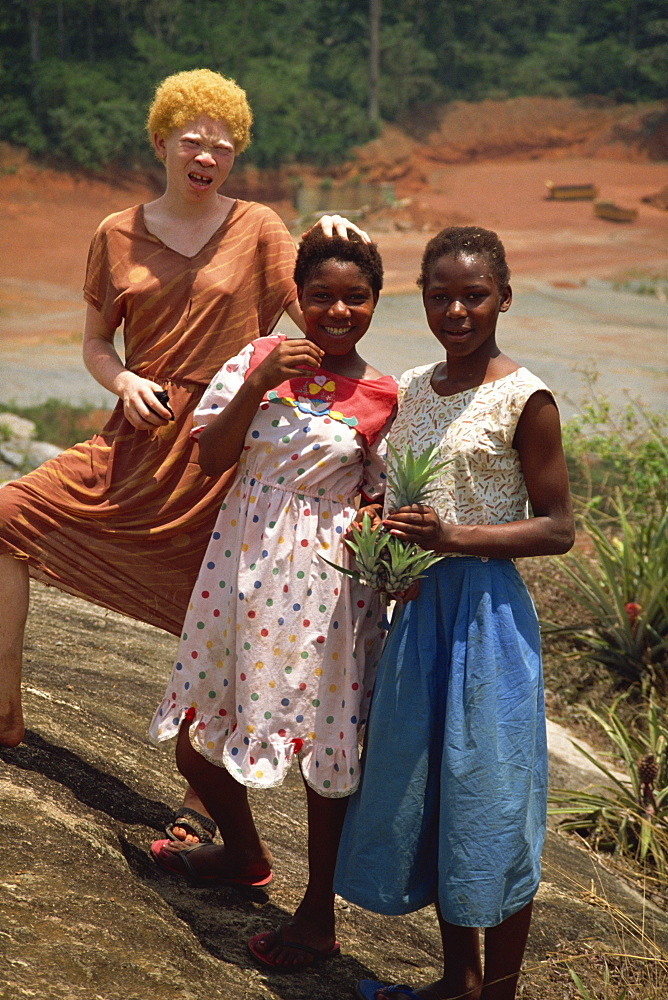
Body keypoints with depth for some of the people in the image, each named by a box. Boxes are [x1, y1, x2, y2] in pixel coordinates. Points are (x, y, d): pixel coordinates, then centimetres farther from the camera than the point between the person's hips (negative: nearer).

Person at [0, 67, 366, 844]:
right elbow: (96, 344, 14)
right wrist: (125, 384, -8)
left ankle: (202, 798, 17)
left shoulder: (256, 231, 2)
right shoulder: (117, 237, 8)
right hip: (138, 439, 3)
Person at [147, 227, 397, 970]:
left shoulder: (383, 397, -3)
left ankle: (318, 915, 23)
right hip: (241, 562, 4)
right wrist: (258, 384, -16)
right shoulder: (259, 358, 2)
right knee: (196, 742, 13)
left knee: (323, 743, 3)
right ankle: (244, 854, 43)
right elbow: (211, 459, -5)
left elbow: (379, 500, 3)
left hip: (324, 579, -3)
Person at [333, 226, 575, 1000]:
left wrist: (454, 536, -21)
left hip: (487, 611, -7)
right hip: (419, 608, 7)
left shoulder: (523, 399, -10)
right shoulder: (408, 391, 8)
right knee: (422, 785, 14)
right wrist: (387, 544, -1)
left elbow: (557, 528, -10)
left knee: (489, 796, 1)